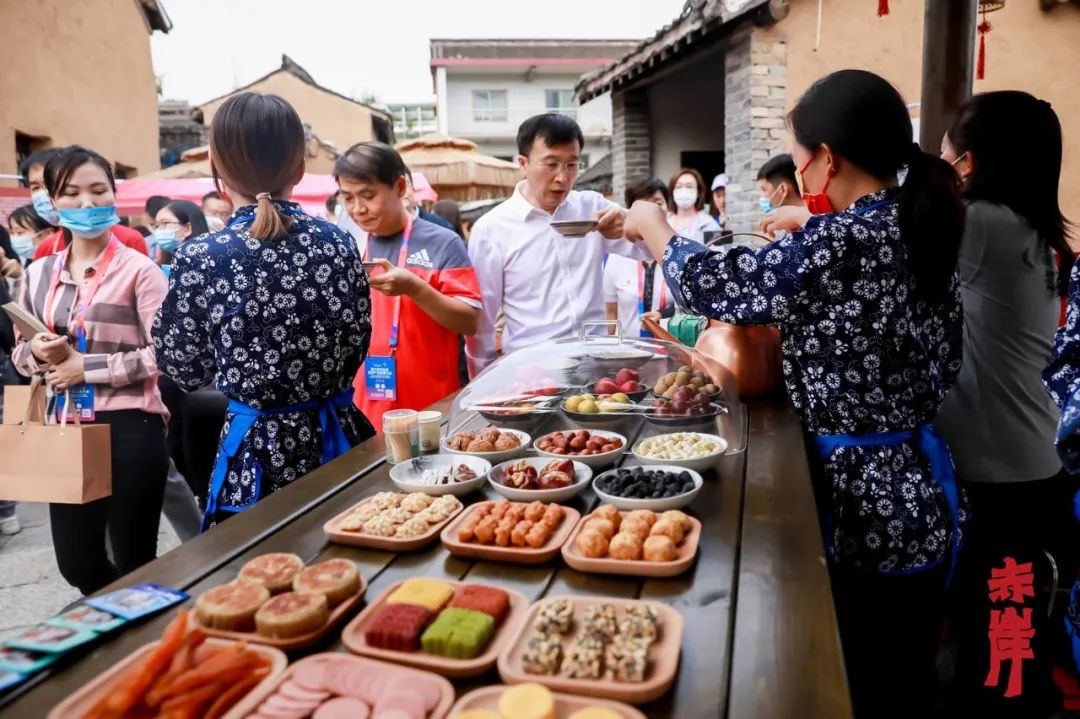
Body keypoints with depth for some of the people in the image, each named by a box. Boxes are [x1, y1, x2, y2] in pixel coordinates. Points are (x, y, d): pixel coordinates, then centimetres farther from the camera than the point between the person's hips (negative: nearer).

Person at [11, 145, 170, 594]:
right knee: (76, 563, 16)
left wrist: (87, 366, -16)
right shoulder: (38, 274, 9)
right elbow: (20, 354, 17)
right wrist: (38, 352, -5)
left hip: (129, 428, -6)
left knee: (135, 563, 7)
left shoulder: (138, 270, -8)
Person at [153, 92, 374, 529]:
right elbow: (356, 347, 5)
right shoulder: (339, 243, -5)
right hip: (337, 436, 3)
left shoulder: (199, 258, -13)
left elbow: (185, 371, -2)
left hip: (259, 448, -2)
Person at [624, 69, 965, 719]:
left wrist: (652, 225, 7)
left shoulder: (835, 244, -22)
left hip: (866, 503, -8)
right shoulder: (924, 229, 2)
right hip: (922, 495, 8)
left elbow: (709, 284, -12)